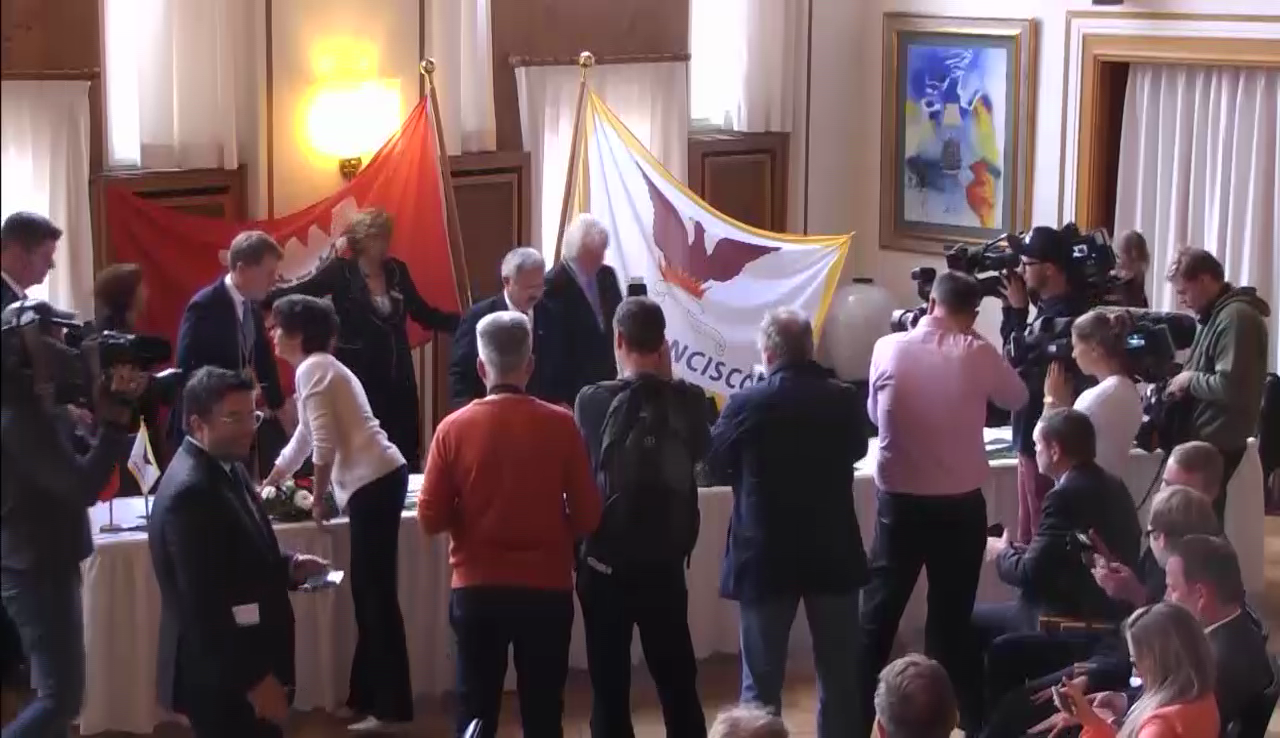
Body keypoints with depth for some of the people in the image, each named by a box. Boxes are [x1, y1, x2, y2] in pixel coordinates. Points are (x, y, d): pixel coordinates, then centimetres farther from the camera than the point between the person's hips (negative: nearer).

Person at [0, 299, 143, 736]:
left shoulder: (36, 406, 8)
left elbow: (78, 467, 11)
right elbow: (83, 486, -27)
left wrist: (113, 412, -1)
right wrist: (113, 422, -22)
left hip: (40, 563, 10)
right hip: (37, 569, -10)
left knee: (55, 688, 17)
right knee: (61, 696, -9)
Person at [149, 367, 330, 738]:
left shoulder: (226, 469, 9)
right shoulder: (190, 493, -23)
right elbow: (204, 605, -25)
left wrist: (288, 566, 3)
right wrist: (253, 679, -22)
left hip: (245, 665, 10)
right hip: (222, 678, -10)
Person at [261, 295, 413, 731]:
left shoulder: (311, 369, -7)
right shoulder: (321, 366, 23)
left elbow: (324, 444, -14)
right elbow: (304, 439, 35)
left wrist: (317, 497, -2)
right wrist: (267, 486, 43)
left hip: (372, 483, -9)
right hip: (377, 480, 9)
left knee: (375, 594, -7)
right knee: (369, 592, 12)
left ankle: (392, 706, -4)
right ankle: (367, 696, 19)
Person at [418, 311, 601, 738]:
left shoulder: (454, 429, -7)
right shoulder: (560, 425, -8)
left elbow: (430, 519, -3)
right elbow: (587, 517, -4)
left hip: (477, 588, 0)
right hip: (547, 587, 0)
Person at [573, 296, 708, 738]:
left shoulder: (593, 402, -11)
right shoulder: (688, 400, -6)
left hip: (605, 562, -2)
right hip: (665, 562, 2)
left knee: (609, 686, 6)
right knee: (678, 680, 14)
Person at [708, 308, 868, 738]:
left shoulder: (747, 403, -15)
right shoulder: (844, 400, -7)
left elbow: (716, 460, 3)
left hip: (766, 556, -2)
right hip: (834, 553, 3)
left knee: (762, 679, 6)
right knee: (840, 674, 13)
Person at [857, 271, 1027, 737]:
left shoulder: (887, 348, -5)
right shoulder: (977, 354, -7)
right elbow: (1017, 399, 12)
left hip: (898, 500, 1)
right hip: (960, 505, -1)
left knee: (877, 618, 9)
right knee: (949, 622, 10)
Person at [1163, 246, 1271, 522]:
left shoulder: (1236, 317, -17)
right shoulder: (1216, 314, 15)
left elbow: (1230, 386, -26)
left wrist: (1191, 380, -11)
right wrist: (1185, 380, 5)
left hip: (1217, 444, -10)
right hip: (1205, 439, 10)